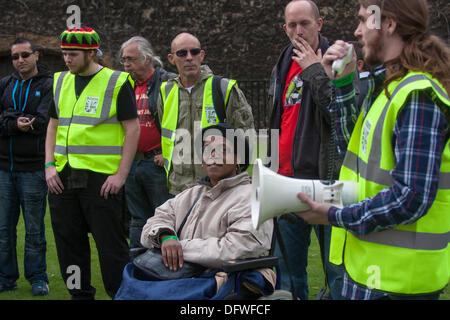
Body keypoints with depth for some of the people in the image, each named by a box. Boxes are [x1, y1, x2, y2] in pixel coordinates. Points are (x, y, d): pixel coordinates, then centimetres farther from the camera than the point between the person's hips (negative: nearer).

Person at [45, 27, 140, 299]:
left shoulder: (117, 83, -5)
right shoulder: (60, 82, 13)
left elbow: (132, 129, -7)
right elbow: (53, 126, 18)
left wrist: (121, 175, -13)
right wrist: (49, 165, 5)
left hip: (102, 177, -6)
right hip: (63, 177, 6)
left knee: (111, 244, -2)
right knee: (69, 243, 11)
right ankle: (80, 294, 24)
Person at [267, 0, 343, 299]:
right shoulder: (282, 67, 15)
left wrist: (315, 70, -16)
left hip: (325, 179, -7)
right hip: (287, 181, 7)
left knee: (337, 268, -2)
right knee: (287, 267, 13)